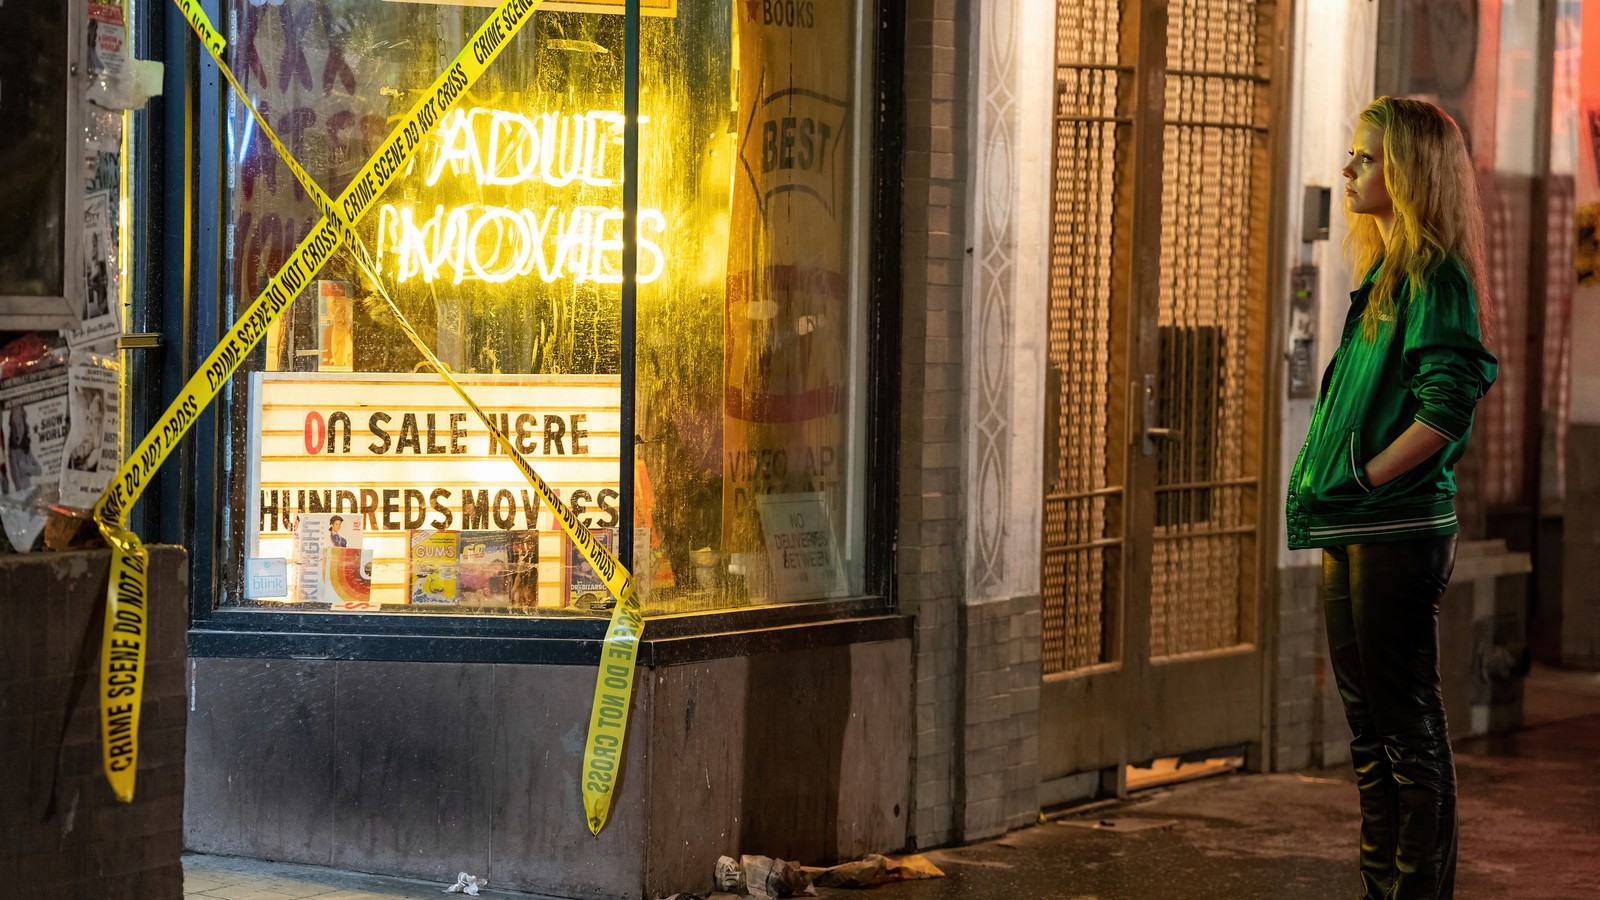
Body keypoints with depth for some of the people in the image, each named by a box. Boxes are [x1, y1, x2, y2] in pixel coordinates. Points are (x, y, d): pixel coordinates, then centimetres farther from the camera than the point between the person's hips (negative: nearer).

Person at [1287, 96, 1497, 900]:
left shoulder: (1435, 278, -13)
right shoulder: (1385, 274, 16)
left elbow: (1445, 409, -21)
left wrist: (1364, 478, -15)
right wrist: (1325, 490, 13)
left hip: (1398, 531, -10)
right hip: (1355, 533, 10)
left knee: (1408, 728, -4)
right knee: (1369, 725, 14)